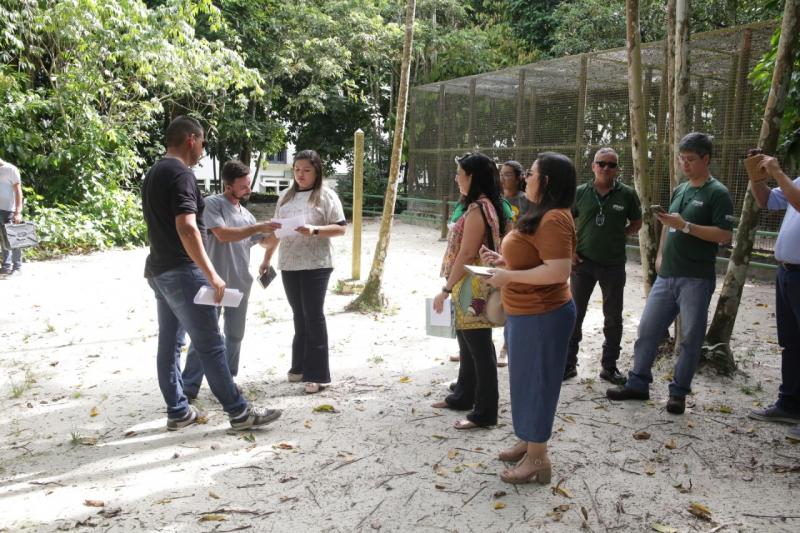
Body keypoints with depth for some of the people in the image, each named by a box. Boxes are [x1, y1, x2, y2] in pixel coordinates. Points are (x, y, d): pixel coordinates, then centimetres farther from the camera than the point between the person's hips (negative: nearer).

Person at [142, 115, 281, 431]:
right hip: (181, 271, -10)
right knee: (210, 344, -6)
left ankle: (178, 412, 19)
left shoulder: (153, 174, 16)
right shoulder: (181, 174, -15)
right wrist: (211, 274, -25)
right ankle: (239, 412, 0)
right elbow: (186, 228, -25)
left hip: (159, 270, 10)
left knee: (169, 343, 11)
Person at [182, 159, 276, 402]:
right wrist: (258, 227, -19)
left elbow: (263, 241, 24)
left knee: (235, 335, 13)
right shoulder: (212, 204, -8)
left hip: (240, 284, 6)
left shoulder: (246, 214, 13)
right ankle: (189, 386, 7)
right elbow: (223, 234, -20)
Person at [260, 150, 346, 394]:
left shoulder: (326, 195, -3)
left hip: (316, 264, -5)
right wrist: (266, 259, 16)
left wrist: (314, 230, -22)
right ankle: (301, 365, 23)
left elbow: (341, 228, -8)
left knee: (313, 315, -5)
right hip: (288, 264, 5)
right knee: (299, 315, 12)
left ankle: (317, 374, 0)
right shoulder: (286, 196, 13)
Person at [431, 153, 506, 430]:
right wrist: (452, 287, 17)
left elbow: (466, 255, -21)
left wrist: (445, 289, -16)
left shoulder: (477, 210, -19)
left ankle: (485, 412, 8)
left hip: (473, 289, -11)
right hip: (469, 288, 11)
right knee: (468, 345, 20)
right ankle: (463, 396, 35)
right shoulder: (483, 206, 14)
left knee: (480, 349, -2)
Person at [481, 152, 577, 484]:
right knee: (526, 380, 19)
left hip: (541, 315, -10)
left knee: (536, 382, 1)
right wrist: (503, 260, 6)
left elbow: (558, 271, -30)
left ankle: (537, 459, 15)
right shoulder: (541, 215, 12)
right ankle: (528, 442, 34)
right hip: (525, 313, 11)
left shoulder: (553, 220, -21)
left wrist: (509, 276, -23)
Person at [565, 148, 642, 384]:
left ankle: (609, 366, 24)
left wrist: (618, 236, -3)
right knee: (574, 314, 7)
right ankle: (569, 364, 20)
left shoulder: (627, 194, -2)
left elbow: (636, 223, 10)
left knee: (613, 318, 9)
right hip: (582, 263, 0)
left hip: (614, 265, 0)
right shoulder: (580, 193, -1)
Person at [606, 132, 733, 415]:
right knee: (647, 329, 7)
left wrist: (685, 225, -20)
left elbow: (724, 236, -15)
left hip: (696, 279, -6)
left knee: (690, 338, 4)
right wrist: (660, 256, 12)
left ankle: (679, 392, 16)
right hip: (667, 276, 6)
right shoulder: (679, 190, 13)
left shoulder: (717, 193, -7)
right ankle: (638, 384, 17)